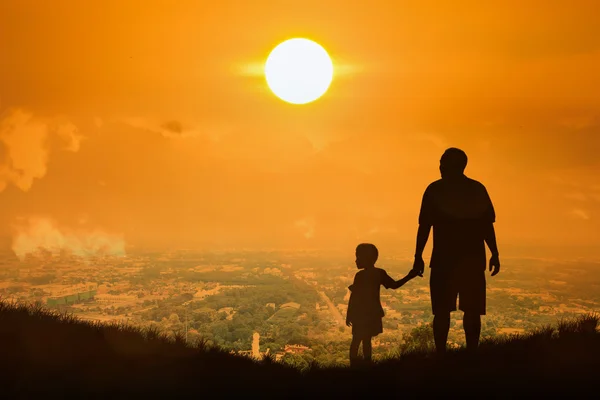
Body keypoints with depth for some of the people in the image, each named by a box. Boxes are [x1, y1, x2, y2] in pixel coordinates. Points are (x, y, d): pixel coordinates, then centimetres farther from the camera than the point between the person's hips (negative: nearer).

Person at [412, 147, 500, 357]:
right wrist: (494, 255, 8)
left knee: (442, 310, 3)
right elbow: (487, 225, 3)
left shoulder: (435, 190, -1)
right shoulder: (478, 189, 7)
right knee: (472, 310, 4)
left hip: (444, 259, -2)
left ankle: (441, 355, -3)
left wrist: (418, 256, -1)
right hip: (473, 259, 2)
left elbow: (424, 226, -4)